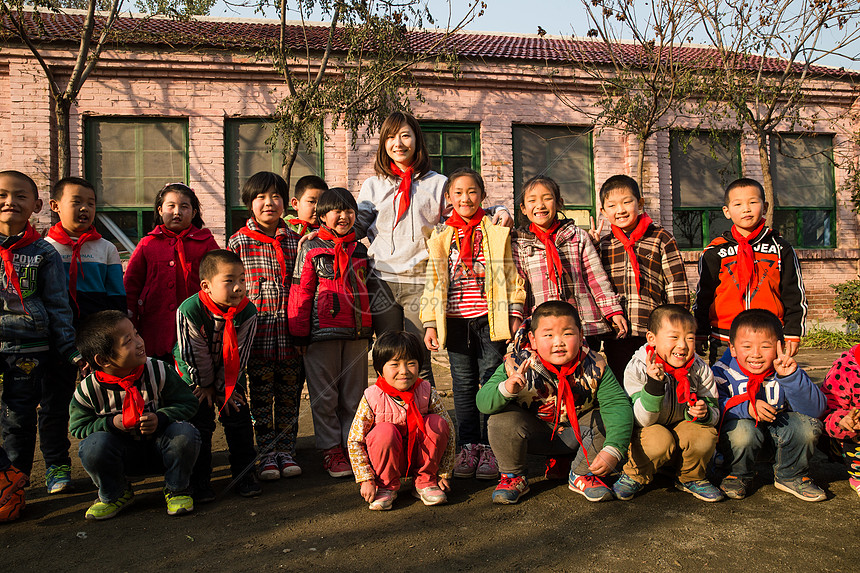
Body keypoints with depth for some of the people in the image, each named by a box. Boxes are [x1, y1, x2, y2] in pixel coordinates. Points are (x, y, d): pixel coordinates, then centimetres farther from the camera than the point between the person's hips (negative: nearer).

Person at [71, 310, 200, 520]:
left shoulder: (158, 371, -17)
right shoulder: (88, 390, -15)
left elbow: (188, 403, -9)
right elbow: (78, 427, -3)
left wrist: (160, 418, -28)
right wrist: (111, 423, -22)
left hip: (159, 447, 0)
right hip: (123, 454, 1)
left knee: (184, 434, -31)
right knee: (93, 446, -29)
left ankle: (176, 490, -1)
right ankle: (114, 495, 3)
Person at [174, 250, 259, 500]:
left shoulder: (247, 312, -22)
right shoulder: (188, 311, -29)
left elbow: (239, 354, -13)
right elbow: (194, 355, -19)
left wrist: (225, 386, -9)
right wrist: (205, 385, -10)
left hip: (230, 375, 2)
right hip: (195, 375, -2)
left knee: (238, 418, 0)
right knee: (199, 423, -4)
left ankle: (244, 472, 15)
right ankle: (199, 479, 11)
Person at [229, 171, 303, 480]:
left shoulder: (295, 241, 8)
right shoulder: (239, 241, 2)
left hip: (290, 333, 2)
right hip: (258, 333, -2)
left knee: (289, 397, 9)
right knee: (261, 398, 5)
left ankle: (286, 450, 22)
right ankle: (267, 454, 18)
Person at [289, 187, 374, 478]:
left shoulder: (360, 250, 13)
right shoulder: (311, 249, 0)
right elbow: (301, 293, -2)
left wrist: (370, 329, 18)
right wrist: (300, 333, -5)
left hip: (356, 333, 4)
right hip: (322, 333, -4)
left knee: (354, 394, 10)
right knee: (324, 396, 3)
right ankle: (332, 451, 15)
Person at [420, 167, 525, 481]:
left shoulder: (497, 232, 5)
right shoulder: (440, 237, 10)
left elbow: (511, 275, 4)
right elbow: (433, 281, 9)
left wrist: (515, 315, -1)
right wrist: (430, 323, 4)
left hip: (490, 320, -2)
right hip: (455, 320, 2)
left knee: (492, 383, 2)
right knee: (464, 385, 8)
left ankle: (490, 447, 13)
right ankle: (468, 446, 19)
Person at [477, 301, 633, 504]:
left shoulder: (594, 367, -21)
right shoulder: (517, 366, -24)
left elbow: (619, 404, -26)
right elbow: (482, 402, -24)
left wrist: (612, 450, -39)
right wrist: (506, 390, -47)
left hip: (576, 434, 2)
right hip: (535, 433, -1)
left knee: (610, 421, -23)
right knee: (502, 422, -29)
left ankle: (583, 475, 5)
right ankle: (513, 477, 3)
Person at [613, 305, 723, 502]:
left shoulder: (700, 370, -9)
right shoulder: (637, 369, -20)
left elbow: (714, 413, 0)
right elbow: (642, 420, -23)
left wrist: (704, 413, -27)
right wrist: (654, 385, -39)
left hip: (682, 428, 4)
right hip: (649, 431, -3)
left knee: (705, 435, -27)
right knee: (660, 439, -34)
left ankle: (690, 478, 5)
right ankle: (634, 477, -3)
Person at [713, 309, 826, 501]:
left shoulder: (786, 370, -13)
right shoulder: (723, 371, -17)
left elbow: (816, 409, -22)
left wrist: (791, 377, -36)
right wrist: (746, 407, -37)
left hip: (777, 428, 3)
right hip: (743, 424, -2)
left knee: (807, 425, -24)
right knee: (742, 431, -35)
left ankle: (790, 476, 5)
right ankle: (739, 475, 0)